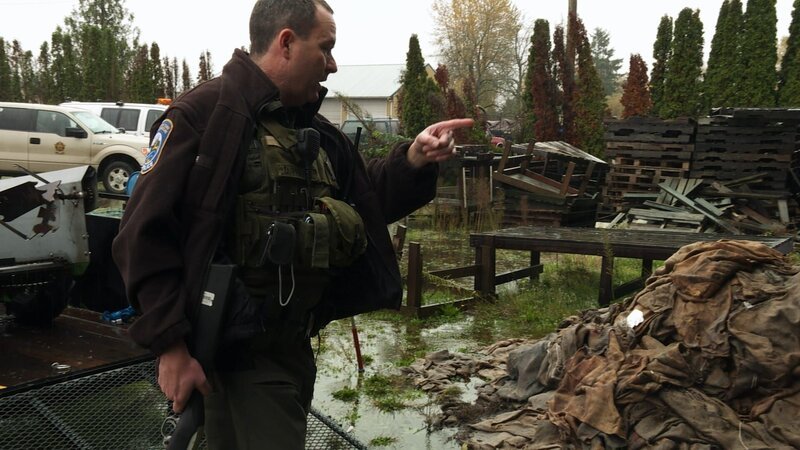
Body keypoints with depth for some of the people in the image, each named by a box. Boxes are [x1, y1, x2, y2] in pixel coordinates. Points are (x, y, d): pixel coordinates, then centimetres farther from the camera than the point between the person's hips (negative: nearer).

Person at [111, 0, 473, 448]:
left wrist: (413, 161, -3)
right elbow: (145, 235, -17)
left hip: (296, 348, 8)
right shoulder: (204, 114, -15)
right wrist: (171, 346, -20)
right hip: (238, 354, -8)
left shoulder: (314, 130, 10)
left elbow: (363, 201, 16)